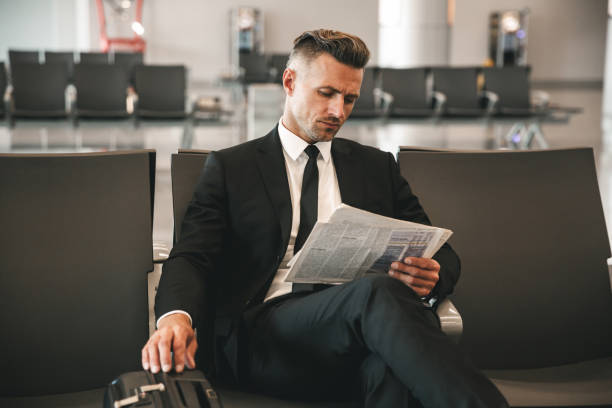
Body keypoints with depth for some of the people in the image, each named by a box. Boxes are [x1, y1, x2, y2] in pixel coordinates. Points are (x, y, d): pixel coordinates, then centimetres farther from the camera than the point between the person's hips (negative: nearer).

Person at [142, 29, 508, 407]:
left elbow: (444, 256, 21)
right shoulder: (230, 167, 16)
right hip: (261, 335, -2)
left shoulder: (378, 166, 24)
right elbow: (191, 257, 5)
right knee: (380, 293, -35)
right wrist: (176, 316, -20)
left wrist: (432, 276, -6)